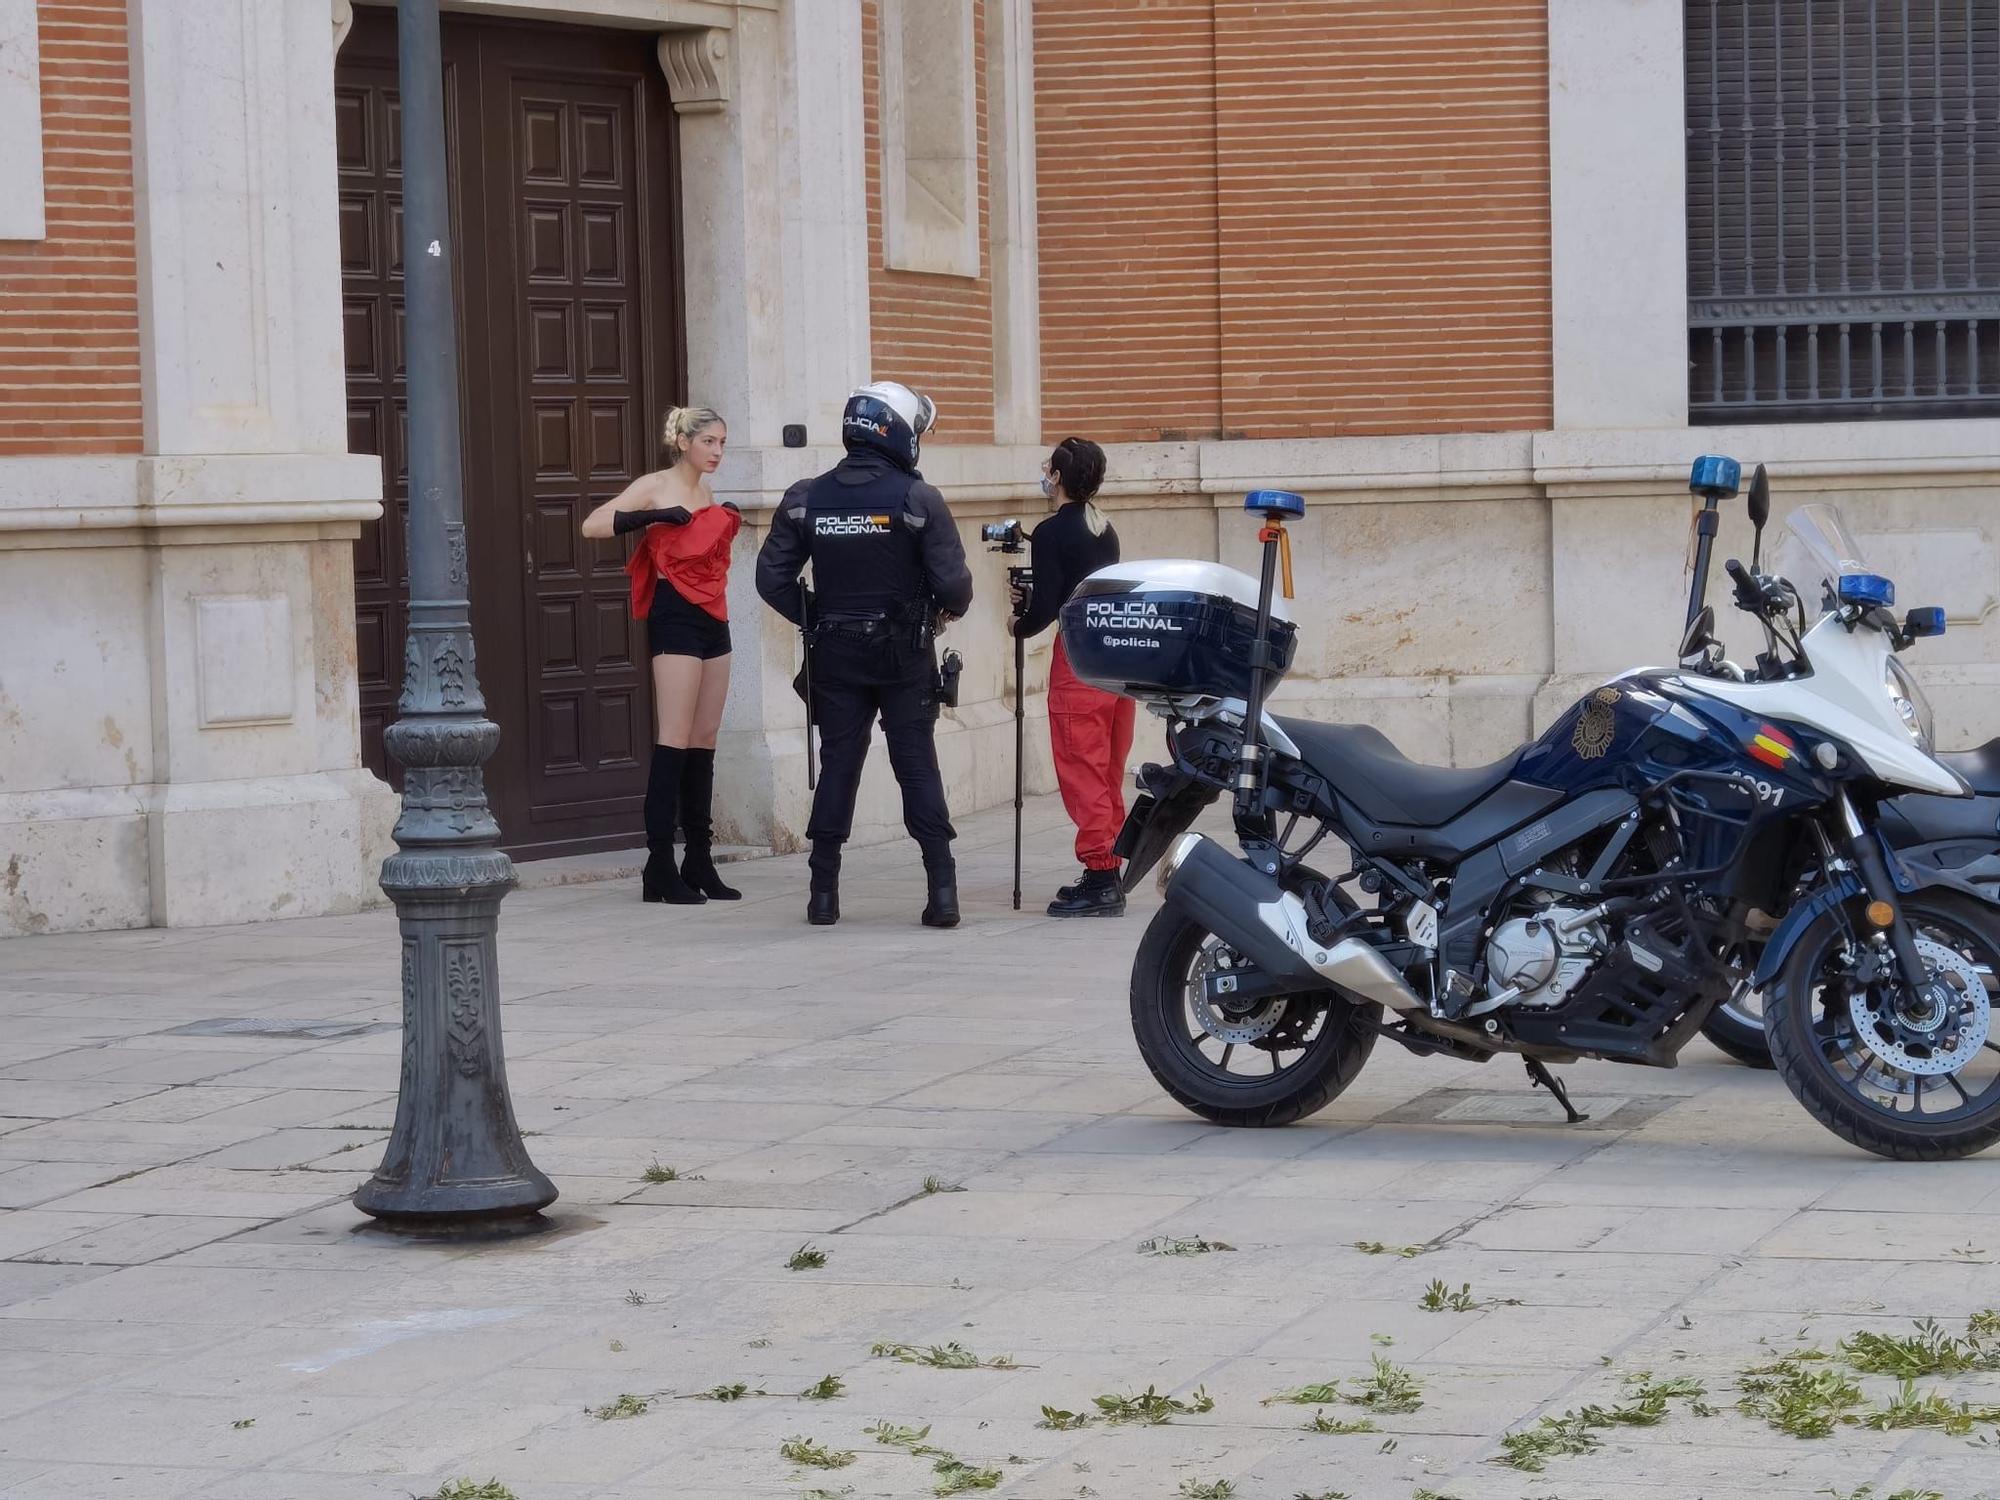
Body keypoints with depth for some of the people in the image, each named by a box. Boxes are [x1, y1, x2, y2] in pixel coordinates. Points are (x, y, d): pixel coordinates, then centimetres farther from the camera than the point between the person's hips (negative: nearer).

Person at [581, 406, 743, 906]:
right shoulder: (656, 487, -4)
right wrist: (655, 518, -21)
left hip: (713, 619, 8)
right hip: (676, 617, -8)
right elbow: (593, 525, -15)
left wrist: (729, 523, 15)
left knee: (705, 743, 8)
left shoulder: (707, 494, 18)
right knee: (674, 742, -11)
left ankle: (700, 861, 11)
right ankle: (660, 867, -11)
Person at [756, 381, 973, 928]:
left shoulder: (806, 500, -2)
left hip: (835, 655, 2)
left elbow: (772, 579, -1)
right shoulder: (918, 500, -12)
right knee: (918, 765, 3)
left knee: (837, 764, 9)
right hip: (905, 656, -2)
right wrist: (949, 608, 8)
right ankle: (942, 890, 0)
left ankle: (824, 892, 10)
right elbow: (952, 580, -14)